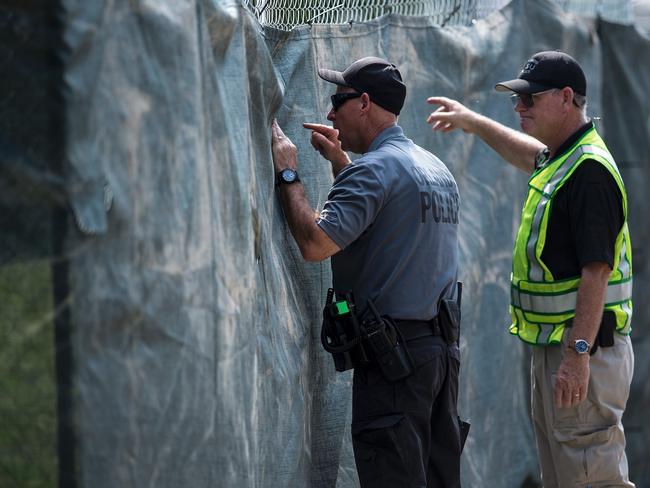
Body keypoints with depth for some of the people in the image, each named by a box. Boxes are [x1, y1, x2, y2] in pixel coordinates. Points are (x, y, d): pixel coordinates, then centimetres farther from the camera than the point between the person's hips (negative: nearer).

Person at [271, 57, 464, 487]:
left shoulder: (375, 168, -12)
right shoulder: (437, 170, 16)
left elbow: (315, 243, -22)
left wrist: (288, 173, -11)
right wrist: (340, 162, 27)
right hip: (443, 348, 9)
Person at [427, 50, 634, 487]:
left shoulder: (589, 170, -19)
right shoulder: (562, 159, 13)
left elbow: (597, 270, -24)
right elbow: (533, 156, 40)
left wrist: (579, 353, -28)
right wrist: (471, 121, 45)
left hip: (584, 352, -11)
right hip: (553, 348, 11)